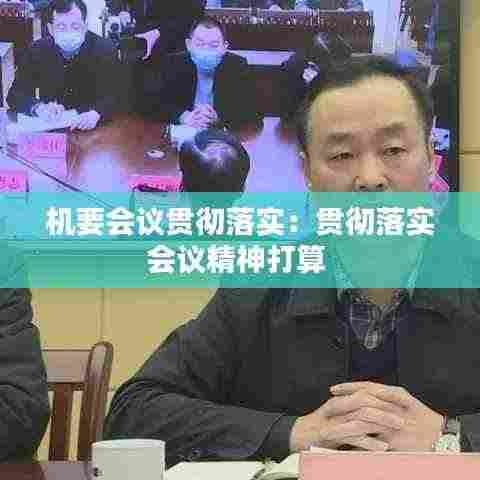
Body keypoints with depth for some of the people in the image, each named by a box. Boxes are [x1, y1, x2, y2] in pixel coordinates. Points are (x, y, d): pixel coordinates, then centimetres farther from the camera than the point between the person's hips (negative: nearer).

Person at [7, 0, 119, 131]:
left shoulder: (104, 49, -8)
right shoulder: (37, 50, -5)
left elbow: (111, 95, -14)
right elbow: (15, 95, -8)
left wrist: (95, 114, -37)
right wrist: (39, 108, -30)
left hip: (91, 129, 0)